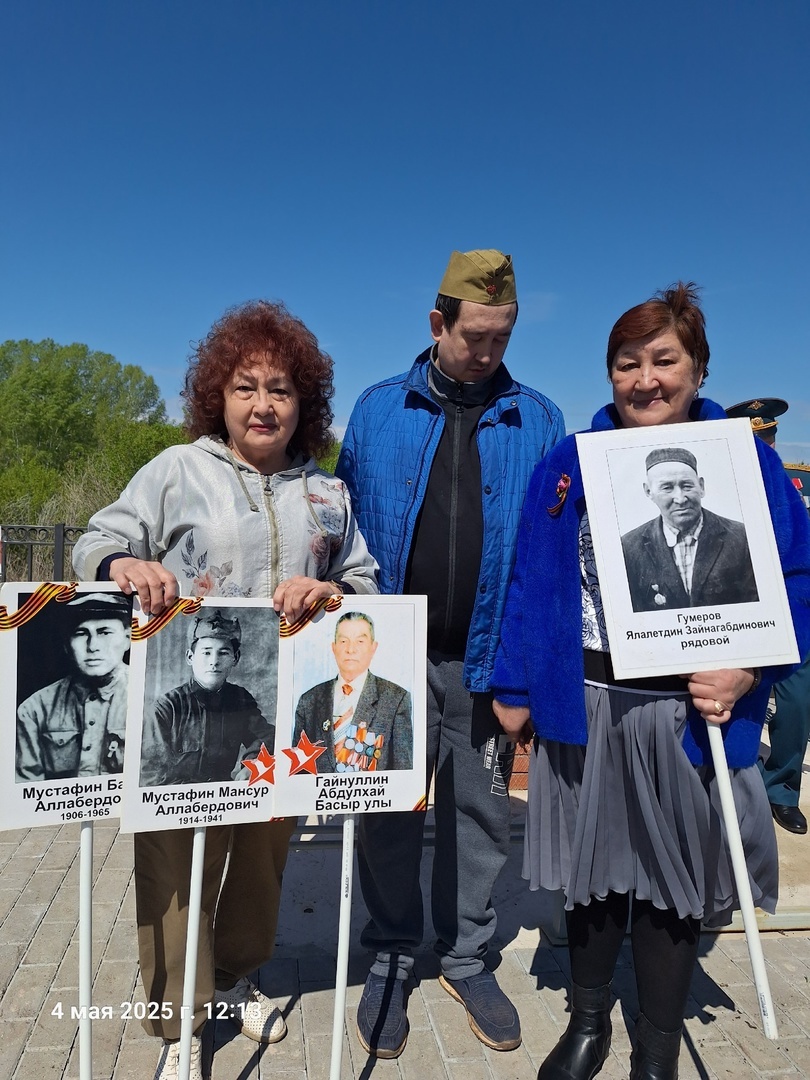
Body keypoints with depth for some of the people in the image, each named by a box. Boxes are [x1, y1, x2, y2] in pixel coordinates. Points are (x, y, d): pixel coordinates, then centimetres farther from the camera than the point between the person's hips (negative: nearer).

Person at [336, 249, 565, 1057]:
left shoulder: (537, 419, 4)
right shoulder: (379, 410, 4)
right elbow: (346, 522, 6)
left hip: (489, 657, 1)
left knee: (479, 815, 14)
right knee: (387, 813, 11)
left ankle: (465, 956, 36)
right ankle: (390, 959, 33)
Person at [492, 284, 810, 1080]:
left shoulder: (746, 463, -2)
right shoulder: (569, 465, 2)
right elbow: (530, 582, 4)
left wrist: (746, 671, -15)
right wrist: (514, 686, 3)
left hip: (691, 711, -1)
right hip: (584, 705, 2)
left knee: (674, 879, 13)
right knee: (592, 867, 16)